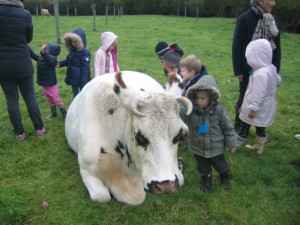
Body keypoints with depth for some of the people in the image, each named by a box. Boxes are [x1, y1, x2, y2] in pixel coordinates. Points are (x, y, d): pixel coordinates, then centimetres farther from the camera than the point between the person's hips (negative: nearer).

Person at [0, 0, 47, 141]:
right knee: (30, 97, 13)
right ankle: (39, 129, 22)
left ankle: (20, 133, 20)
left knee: (11, 100, 11)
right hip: (23, 64, 0)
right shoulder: (25, 14, -9)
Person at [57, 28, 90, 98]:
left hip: (82, 79, -8)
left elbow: (85, 68, -21)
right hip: (73, 77, 8)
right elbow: (69, 61, 19)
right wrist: (60, 63, 1)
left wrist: (83, 82, -21)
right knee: (75, 94, 21)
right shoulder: (73, 50, 4)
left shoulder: (85, 52, -20)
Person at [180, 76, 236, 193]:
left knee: (221, 166, 25)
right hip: (198, 149, 1)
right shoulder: (190, 110, -18)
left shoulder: (219, 111, -20)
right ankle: (206, 183, 52)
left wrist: (231, 144, 0)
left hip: (216, 148, -1)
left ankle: (225, 178, 57)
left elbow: (228, 129, -9)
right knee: (203, 169, 23)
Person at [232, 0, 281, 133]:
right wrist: (238, 70, -12)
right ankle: (238, 126, 27)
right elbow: (236, 46, -11)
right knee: (244, 97, 9)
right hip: (249, 69, -4)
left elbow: (277, 47, 9)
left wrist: (276, 68, 5)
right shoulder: (245, 18, -10)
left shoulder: (272, 20, 6)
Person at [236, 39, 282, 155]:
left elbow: (258, 94, -28)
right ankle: (259, 147, 36)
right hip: (266, 107, 8)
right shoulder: (271, 67, -2)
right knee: (260, 127, 21)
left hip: (258, 109, -8)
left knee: (245, 126, 8)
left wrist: (253, 109, -21)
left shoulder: (260, 74, -30)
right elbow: (278, 80, 16)